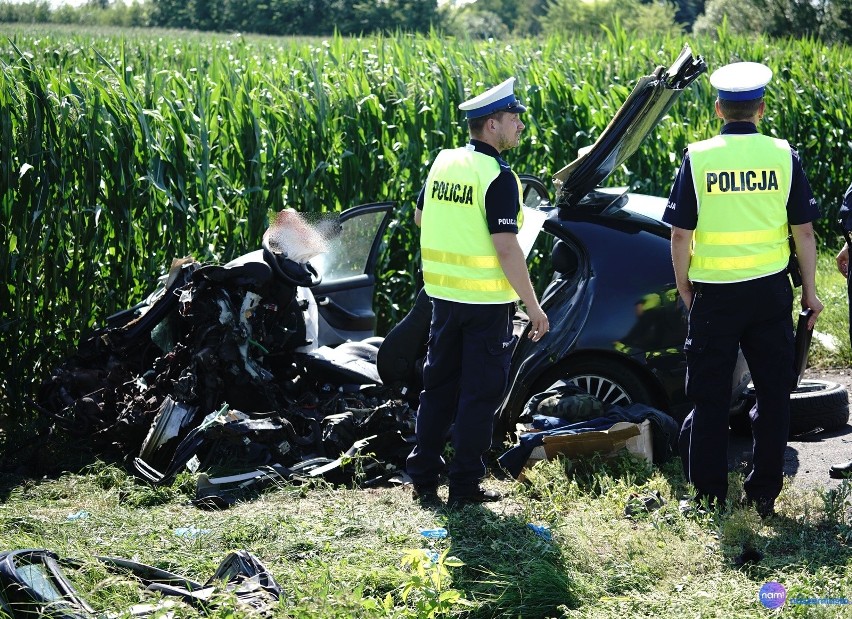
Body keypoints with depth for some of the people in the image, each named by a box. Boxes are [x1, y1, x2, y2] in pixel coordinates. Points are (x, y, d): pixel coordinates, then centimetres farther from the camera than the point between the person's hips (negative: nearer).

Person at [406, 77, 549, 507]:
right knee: (480, 392, 3)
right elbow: (506, 249, -22)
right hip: (486, 299, -7)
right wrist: (533, 306, -17)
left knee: (439, 385, 16)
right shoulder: (498, 178, -18)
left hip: (442, 292, 7)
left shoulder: (443, 162, 4)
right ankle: (465, 484, 7)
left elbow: (420, 217, 19)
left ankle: (423, 476, 20)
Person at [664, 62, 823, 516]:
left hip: (713, 293, -1)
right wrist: (810, 290, 11)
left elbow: (680, 234, -4)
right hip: (770, 291, 1)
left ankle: (709, 497, 12)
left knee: (710, 398, 8)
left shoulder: (698, 157, -5)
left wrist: (684, 287, 9)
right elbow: (803, 230, 1)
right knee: (773, 393, 11)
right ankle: (764, 494, 14)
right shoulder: (783, 155, -2)